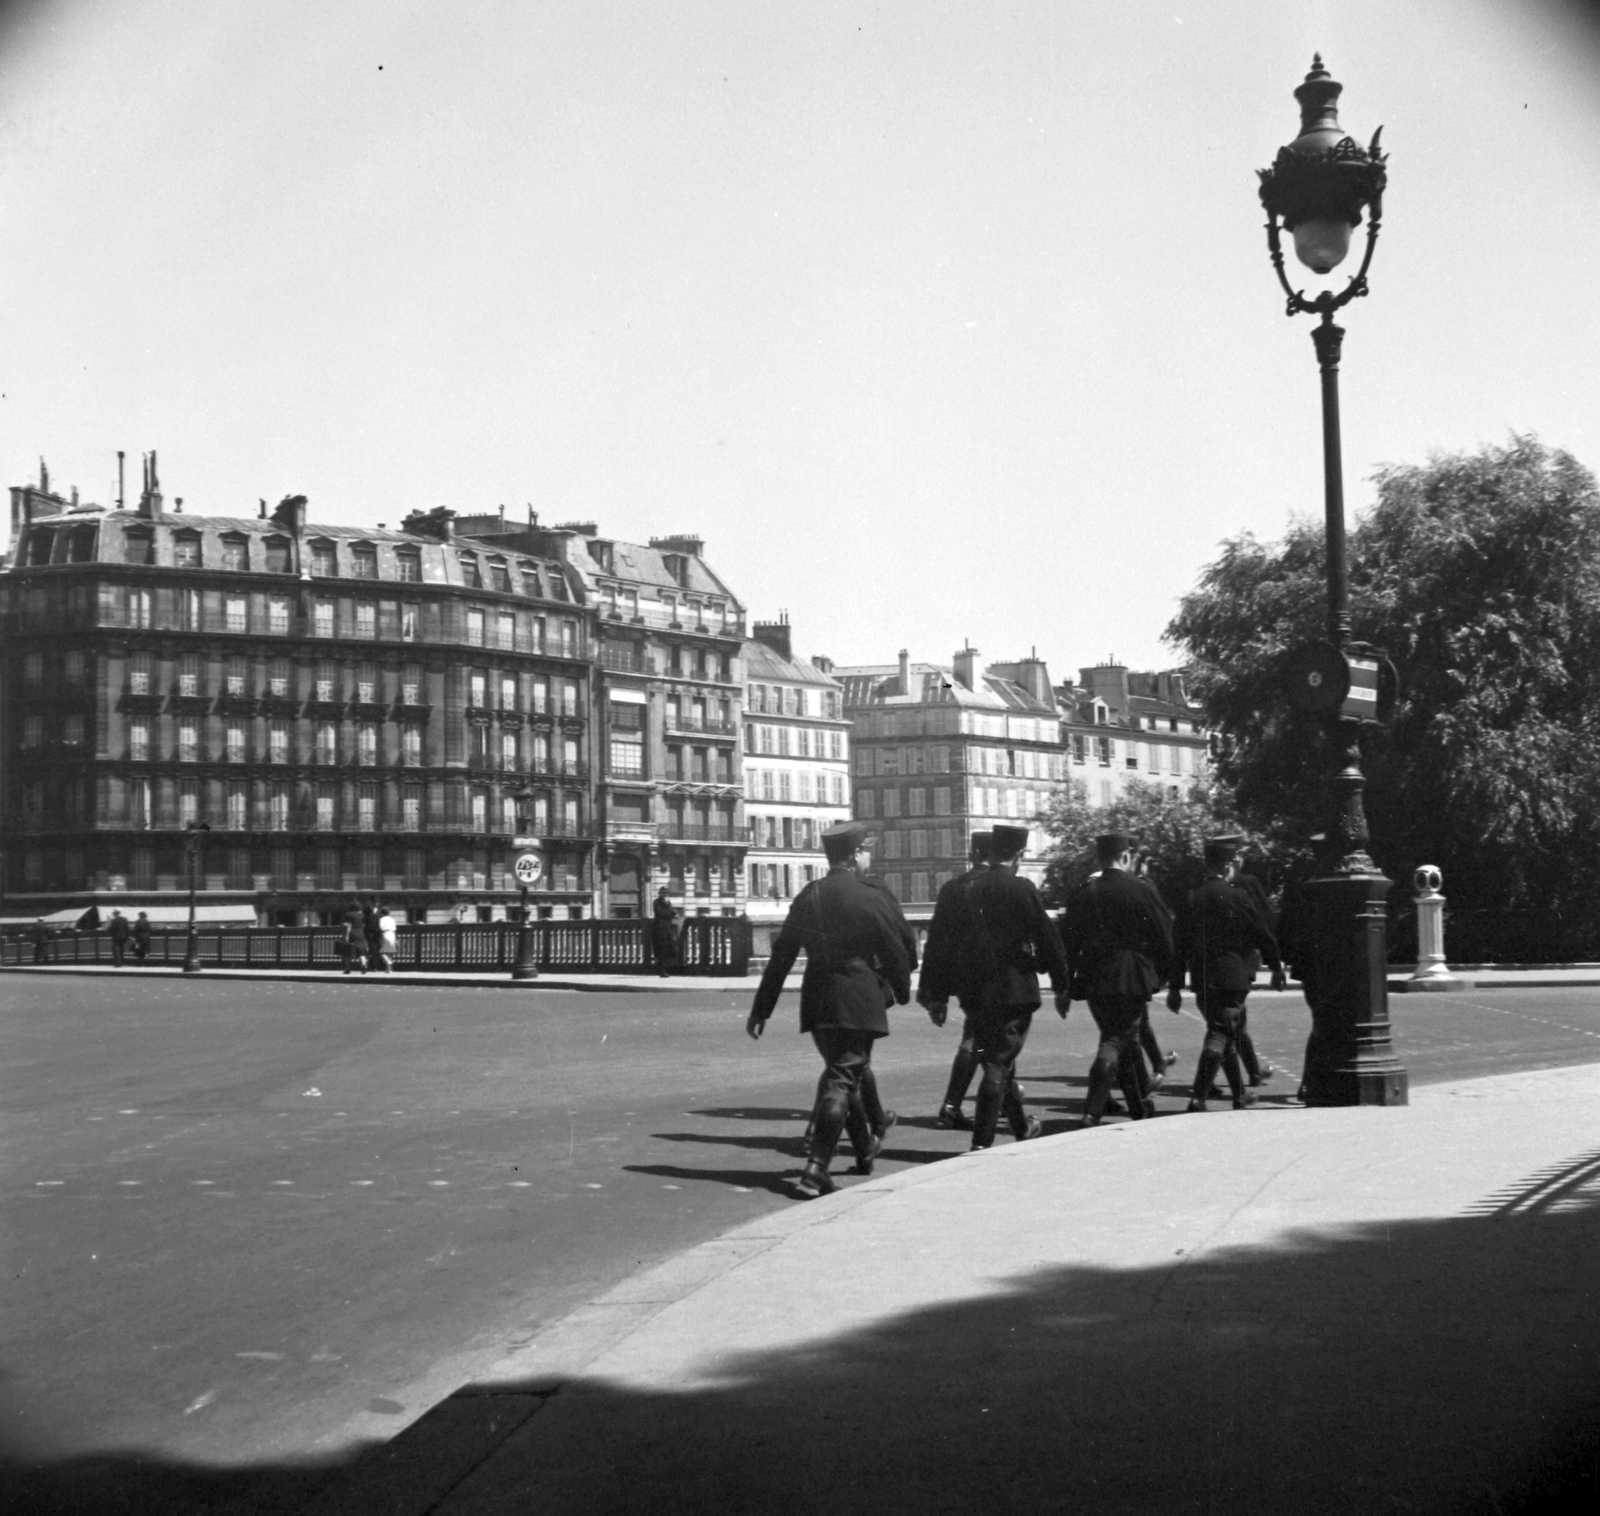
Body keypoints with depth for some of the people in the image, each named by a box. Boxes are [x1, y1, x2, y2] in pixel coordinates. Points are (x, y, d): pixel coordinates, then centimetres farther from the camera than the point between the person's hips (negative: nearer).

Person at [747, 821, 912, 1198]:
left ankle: (865, 1149, 40)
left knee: (844, 1075, 22)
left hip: (818, 1003, 6)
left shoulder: (808, 896, 4)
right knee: (840, 1082, -5)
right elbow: (894, 952, -5)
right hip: (859, 1003, -6)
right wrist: (902, 992, 14)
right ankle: (815, 1171, -14)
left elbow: (782, 954, 6)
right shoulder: (869, 899, -11)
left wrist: (762, 1008, 10)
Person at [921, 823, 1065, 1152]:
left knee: (996, 1061, 19)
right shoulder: (1022, 889, -10)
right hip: (1015, 990, -5)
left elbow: (942, 943, 3)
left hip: (975, 993, 5)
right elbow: (1048, 939, -8)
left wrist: (938, 995, 8)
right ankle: (981, 1143, -8)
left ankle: (1021, 1128, 36)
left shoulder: (964, 890, 2)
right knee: (998, 1065, -2)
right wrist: (1061, 986, 3)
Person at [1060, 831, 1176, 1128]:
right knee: (1117, 1040, -2)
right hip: (1132, 981, -5)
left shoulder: (1082, 893, 3)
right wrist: (1164, 975, 11)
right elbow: (1164, 937, -4)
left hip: (1094, 982, 5)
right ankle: (1093, 1112, -18)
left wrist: (1066, 986, 11)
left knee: (1125, 1039, 19)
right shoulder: (1140, 892, -8)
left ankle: (1141, 1108, 30)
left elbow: (1068, 941, 5)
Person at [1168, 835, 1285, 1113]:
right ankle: (1198, 1097, -16)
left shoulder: (1191, 899, 3)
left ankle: (1239, 1094, 32)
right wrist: (1277, 968, 13)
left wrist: (1175, 987, 8)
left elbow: (1179, 945, 4)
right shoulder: (1239, 897, -9)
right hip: (1232, 977, -5)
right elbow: (1264, 936, -3)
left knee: (1224, 1033, 19)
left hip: (1202, 981, 5)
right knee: (1220, 1035, -5)